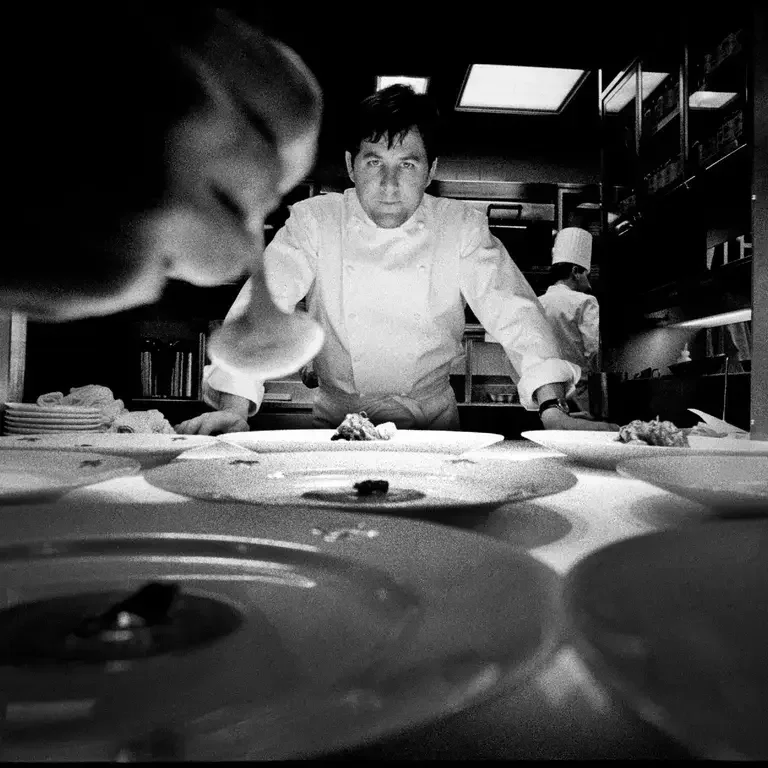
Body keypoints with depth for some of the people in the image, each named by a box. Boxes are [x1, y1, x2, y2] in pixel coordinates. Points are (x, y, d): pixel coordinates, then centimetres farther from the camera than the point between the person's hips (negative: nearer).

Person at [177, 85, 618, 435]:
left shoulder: (463, 227, -2)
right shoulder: (313, 221, -4)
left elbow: (514, 311, -7)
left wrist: (553, 410, -21)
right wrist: (234, 409, -26)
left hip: (433, 427, 1)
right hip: (337, 425, 0)